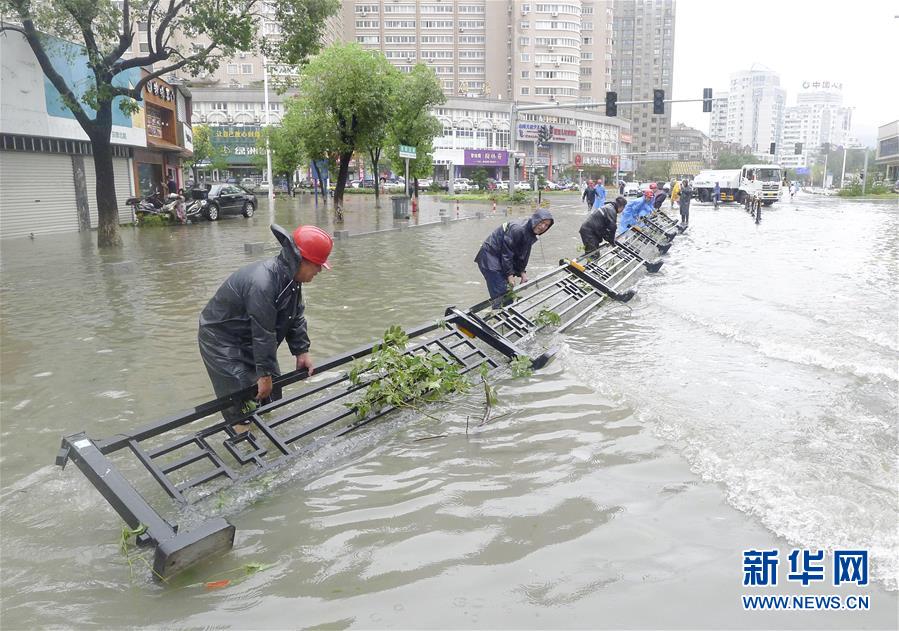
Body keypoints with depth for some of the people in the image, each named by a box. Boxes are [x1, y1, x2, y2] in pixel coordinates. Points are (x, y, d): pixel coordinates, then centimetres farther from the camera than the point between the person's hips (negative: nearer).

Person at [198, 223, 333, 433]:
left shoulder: (290, 278, -7)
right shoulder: (262, 283, -37)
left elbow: (295, 317, 2)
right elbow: (263, 334, -32)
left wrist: (302, 352, -2)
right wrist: (265, 374, -24)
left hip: (249, 341, 9)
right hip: (221, 341, -9)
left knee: (272, 393, 12)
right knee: (242, 402, -15)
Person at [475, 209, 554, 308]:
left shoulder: (531, 234, 3)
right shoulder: (517, 229, -27)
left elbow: (524, 254, 13)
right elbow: (506, 252, -25)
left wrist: (522, 271, 6)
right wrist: (510, 274, -20)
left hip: (501, 260, 10)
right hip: (490, 257, -10)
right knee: (499, 294, -15)